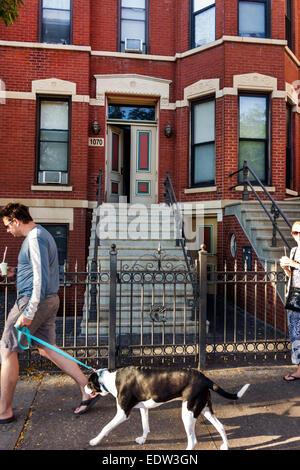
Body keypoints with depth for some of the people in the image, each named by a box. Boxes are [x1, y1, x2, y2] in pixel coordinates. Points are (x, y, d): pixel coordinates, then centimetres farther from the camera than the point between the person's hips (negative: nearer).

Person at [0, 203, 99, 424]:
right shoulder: (42, 235, 15)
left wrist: (28, 313, -24)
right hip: (49, 300, 10)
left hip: (35, 301, -10)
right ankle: (88, 390, 17)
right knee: (47, 349, 15)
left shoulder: (35, 239, -17)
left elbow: (41, 279, -24)